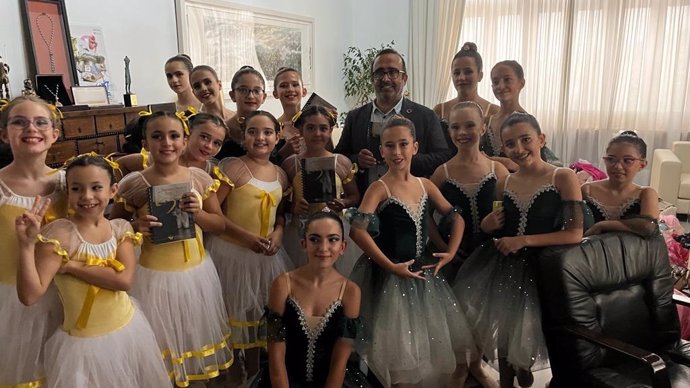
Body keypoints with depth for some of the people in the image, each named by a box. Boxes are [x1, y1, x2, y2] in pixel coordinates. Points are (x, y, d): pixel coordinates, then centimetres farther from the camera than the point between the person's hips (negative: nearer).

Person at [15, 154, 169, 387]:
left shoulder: (121, 228, -5)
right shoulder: (59, 234, -16)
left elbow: (124, 280, -18)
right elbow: (29, 296, -21)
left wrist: (71, 266, -20)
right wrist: (27, 245, -30)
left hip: (128, 329, 4)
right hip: (83, 342, -4)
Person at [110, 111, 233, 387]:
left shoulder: (200, 178, -5)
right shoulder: (133, 184, -12)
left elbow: (220, 225, 2)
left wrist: (198, 213, -17)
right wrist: (135, 226, -20)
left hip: (196, 272, 3)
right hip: (154, 276, -2)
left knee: (195, 335, 21)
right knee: (161, 342, 13)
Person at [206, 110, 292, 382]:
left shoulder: (280, 175, 4)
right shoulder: (232, 167, -14)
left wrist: (278, 233, -6)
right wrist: (246, 236, -22)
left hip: (266, 255, 5)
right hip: (232, 252, -5)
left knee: (259, 310, 18)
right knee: (235, 311, 11)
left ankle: (253, 368, 39)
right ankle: (234, 370, 34)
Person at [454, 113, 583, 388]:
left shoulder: (563, 178, -10)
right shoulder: (503, 184, 4)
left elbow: (575, 234, -16)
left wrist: (524, 240, -18)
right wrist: (488, 226, -6)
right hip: (503, 266, 4)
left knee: (526, 333, 5)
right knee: (504, 329, 11)